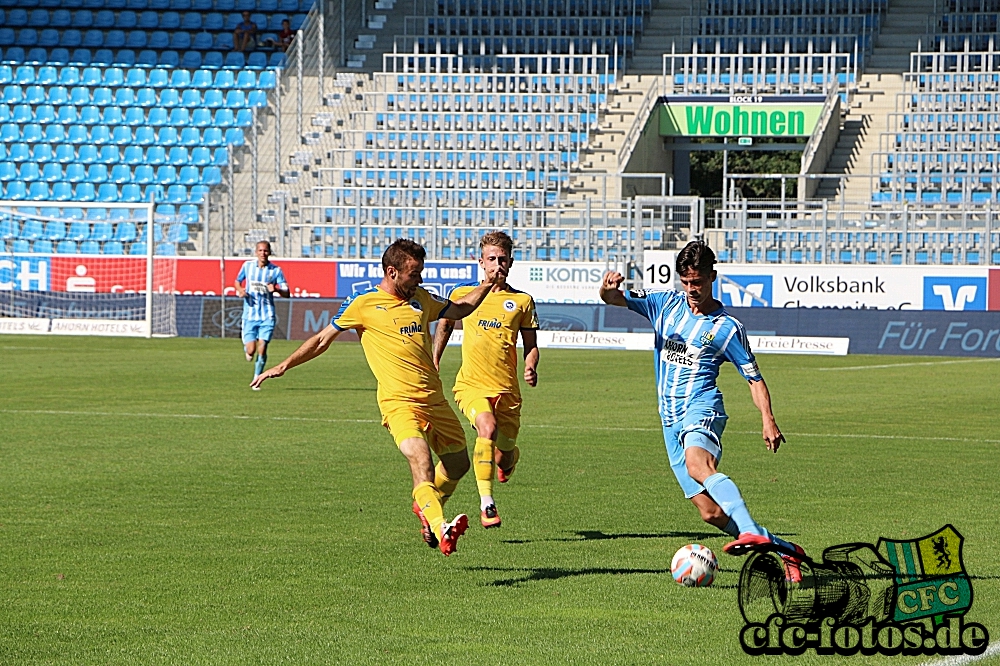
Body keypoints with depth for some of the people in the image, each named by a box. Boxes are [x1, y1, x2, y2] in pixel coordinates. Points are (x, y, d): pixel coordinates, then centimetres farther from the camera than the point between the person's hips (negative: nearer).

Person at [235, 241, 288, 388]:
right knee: (251, 350, -9)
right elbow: (238, 281, 20)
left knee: (262, 349, -9)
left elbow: (287, 293, -1)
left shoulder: (276, 270, -1)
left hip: (267, 316, -1)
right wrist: (240, 290, -3)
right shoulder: (247, 265, 3)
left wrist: (276, 289, -23)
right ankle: (246, 348, 29)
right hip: (250, 314, 1)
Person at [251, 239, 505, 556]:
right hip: (398, 401, -7)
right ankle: (441, 528, -43)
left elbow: (459, 309, 35)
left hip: (434, 398, 7)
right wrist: (284, 366, 6)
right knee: (421, 463, -26)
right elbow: (324, 338, 8)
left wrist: (487, 286, 22)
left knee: (458, 464, 13)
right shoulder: (364, 303, 0)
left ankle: (426, 506, 39)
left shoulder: (421, 299, 16)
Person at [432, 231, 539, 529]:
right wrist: (433, 362, 24)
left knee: (504, 458, 5)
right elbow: (445, 325, 27)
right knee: (488, 428, -31)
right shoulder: (464, 294, 8)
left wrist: (530, 368, -8)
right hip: (472, 384, -1)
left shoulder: (522, 301, 7)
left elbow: (530, 345, 12)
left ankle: (508, 457, 46)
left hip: (507, 389, 1)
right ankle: (486, 504, -27)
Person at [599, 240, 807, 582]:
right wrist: (608, 286, -16)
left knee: (698, 466, -39)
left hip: (701, 407, -5)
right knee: (711, 512, -2)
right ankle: (783, 551, 9)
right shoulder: (666, 304, 14)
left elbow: (754, 377, 6)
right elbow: (613, 298, 10)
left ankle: (751, 533, -54)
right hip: (670, 419, 5)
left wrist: (768, 420, -9)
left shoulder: (727, 327, 3)